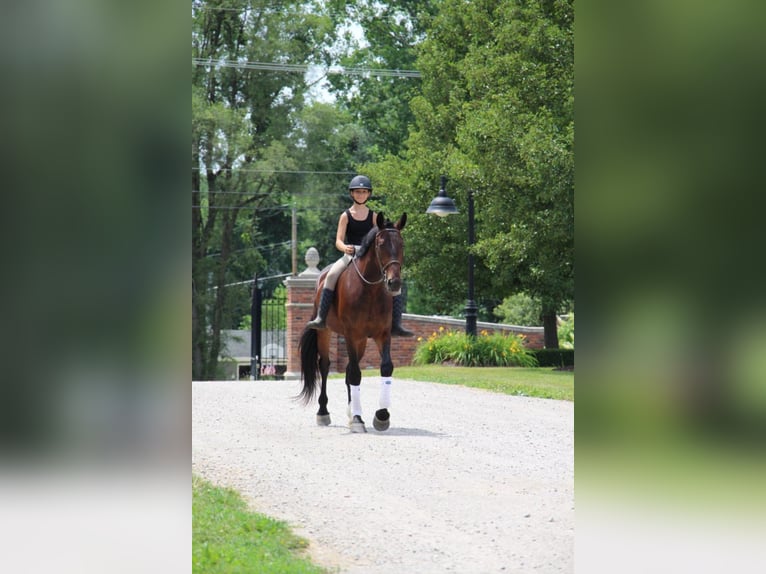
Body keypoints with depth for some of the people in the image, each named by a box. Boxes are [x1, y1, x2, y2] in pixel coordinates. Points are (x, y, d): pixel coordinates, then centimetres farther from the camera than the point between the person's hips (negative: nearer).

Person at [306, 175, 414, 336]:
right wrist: (345, 248, -28)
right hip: (349, 256, -2)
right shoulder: (346, 216, 4)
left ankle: (396, 325, -14)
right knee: (332, 275, -31)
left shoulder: (373, 216, 8)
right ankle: (321, 318, -29)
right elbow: (338, 241, -5)